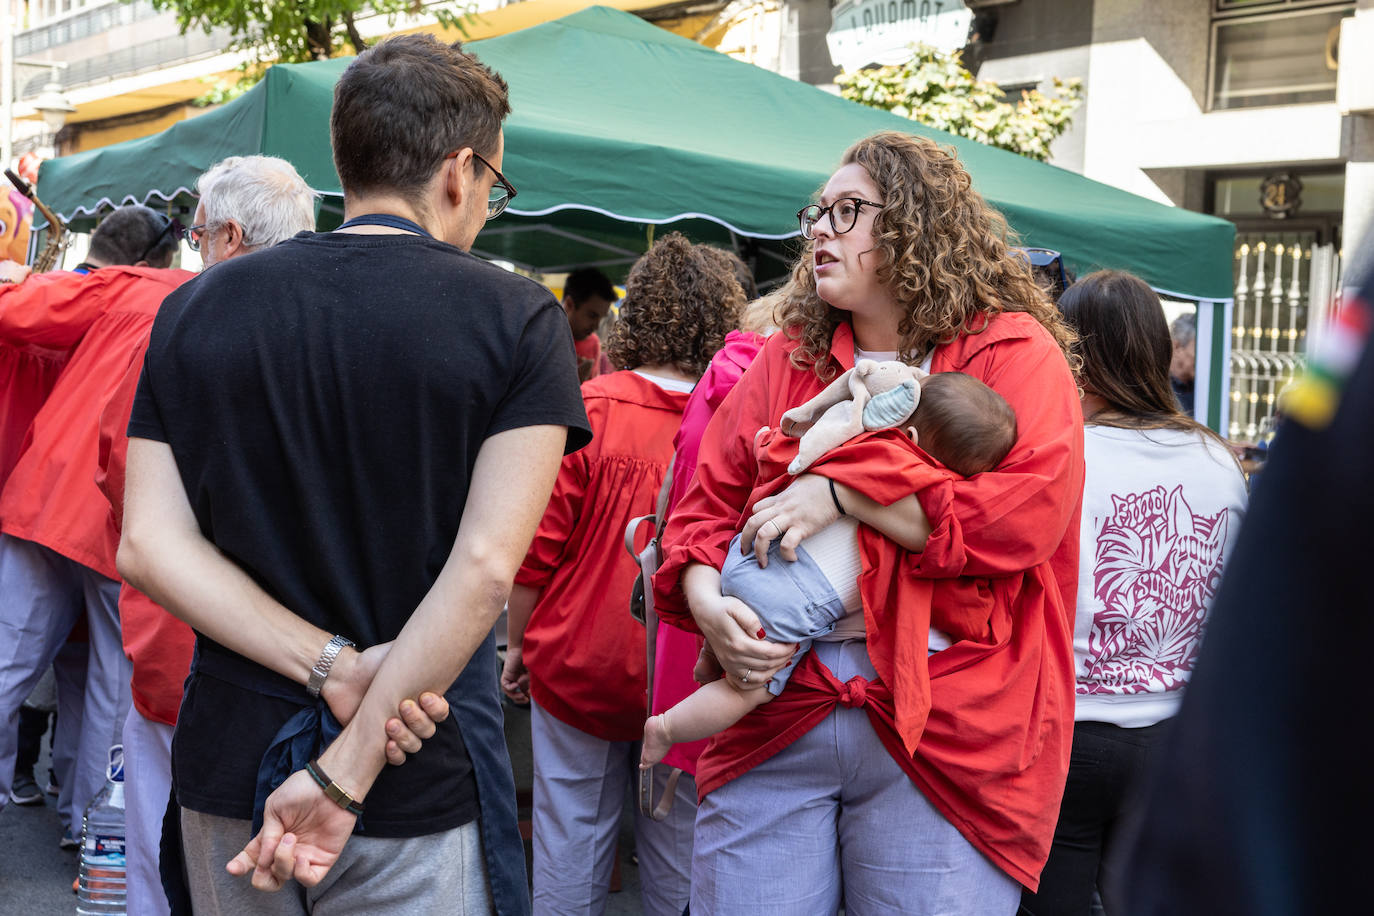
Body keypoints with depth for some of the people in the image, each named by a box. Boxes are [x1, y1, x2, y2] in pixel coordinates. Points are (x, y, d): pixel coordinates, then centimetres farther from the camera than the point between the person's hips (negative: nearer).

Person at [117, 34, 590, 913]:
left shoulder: (194, 309, 2)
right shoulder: (517, 319, -10)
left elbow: (148, 545, -6)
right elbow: (485, 566, -19)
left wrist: (328, 663, -13)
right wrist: (346, 774, -17)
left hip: (228, 771, 4)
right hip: (423, 788, -3)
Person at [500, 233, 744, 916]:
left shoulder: (588, 409, -13)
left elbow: (536, 551, -8)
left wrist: (519, 645, 5)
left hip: (580, 668, -1)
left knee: (571, 839, 14)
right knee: (677, 847, 16)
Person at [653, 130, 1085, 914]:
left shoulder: (1016, 355, 0)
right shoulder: (785, 361, 14)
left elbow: (1030, 511, -14)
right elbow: (707, 503, 13)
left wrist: (842, 489, -14)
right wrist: (705, 598, -8)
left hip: (943, 733, -3)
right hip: (770, 714, 4)